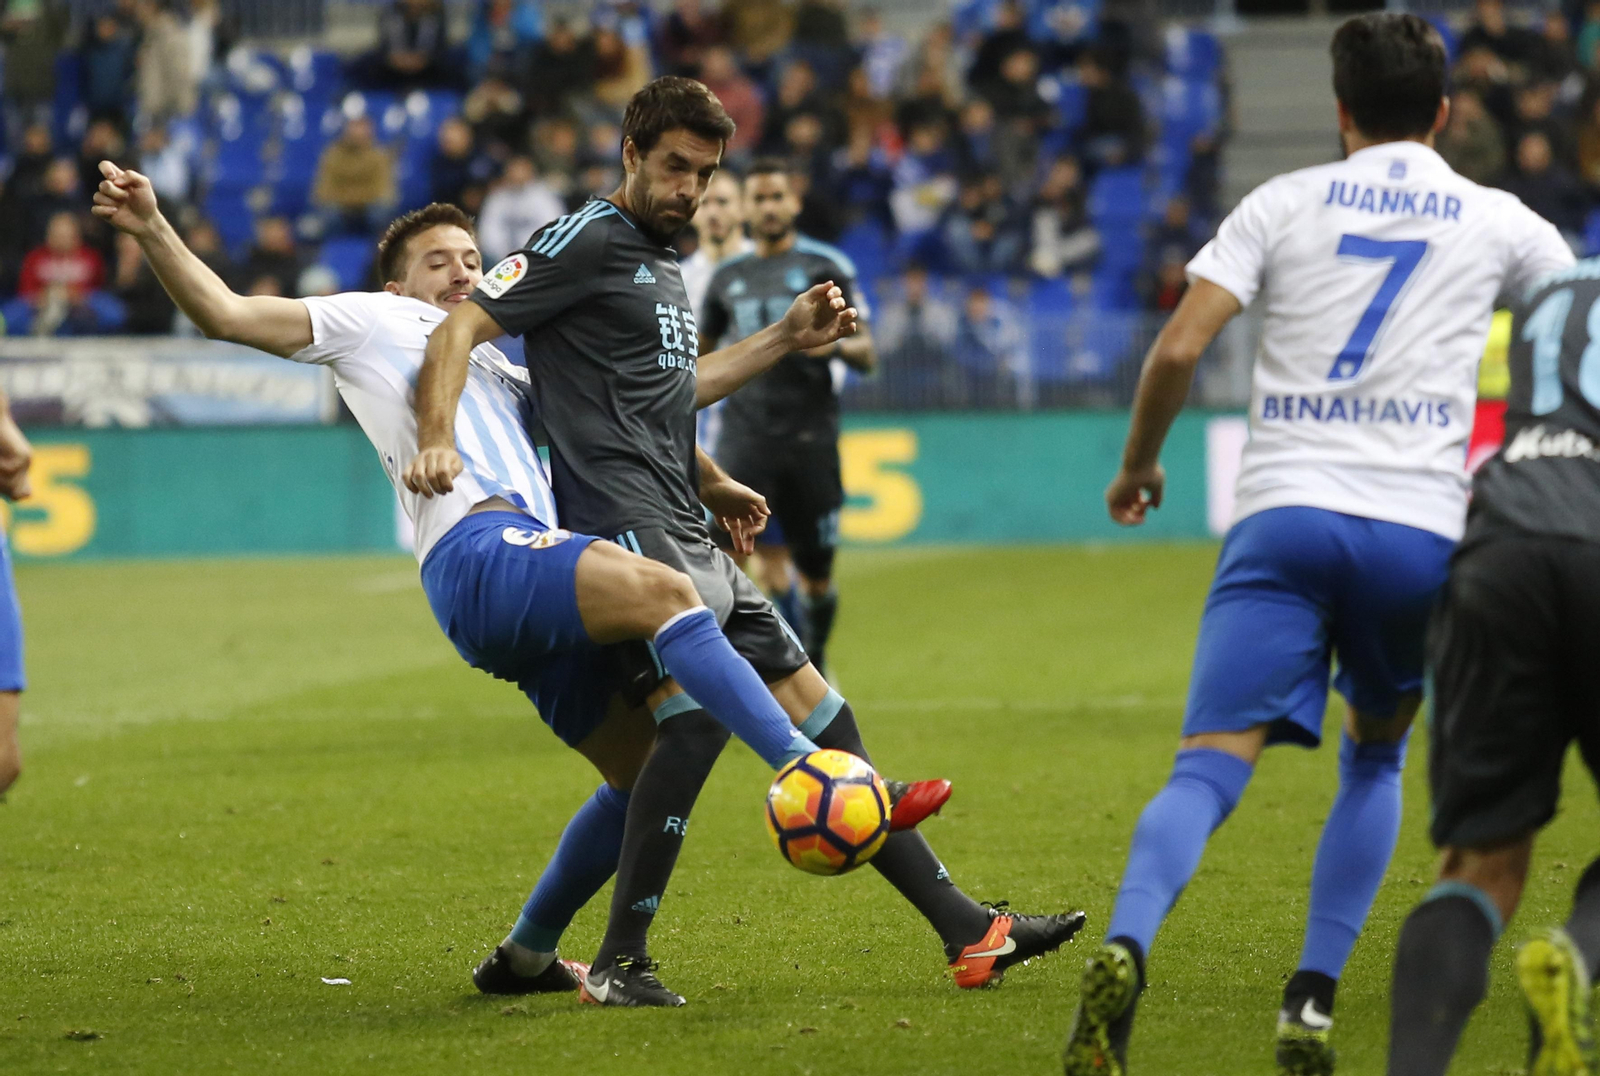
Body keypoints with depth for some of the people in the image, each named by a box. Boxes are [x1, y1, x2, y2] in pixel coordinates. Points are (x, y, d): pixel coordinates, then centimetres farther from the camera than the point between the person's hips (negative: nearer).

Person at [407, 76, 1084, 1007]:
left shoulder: (665, 268, 24)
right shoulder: (587, 243, -4)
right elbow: (461, 330, -10)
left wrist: (785, 341, 30)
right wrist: (438, 441, -26)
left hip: (691, 543, 10)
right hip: (629, 525, -10)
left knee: (818, 713, 8)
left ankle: (967, 930, 12)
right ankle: (621, 961, -26)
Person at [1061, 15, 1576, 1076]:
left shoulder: (1284, 203, 10)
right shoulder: (1497, 222, 13)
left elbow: (1178, 348, 1)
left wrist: (1139, 464, 17)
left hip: (1283, 515, -1)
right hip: (1419, 527, 1)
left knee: (1213, 766, -10)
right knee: (1375, 758, 23)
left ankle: (1125, 951, -37)